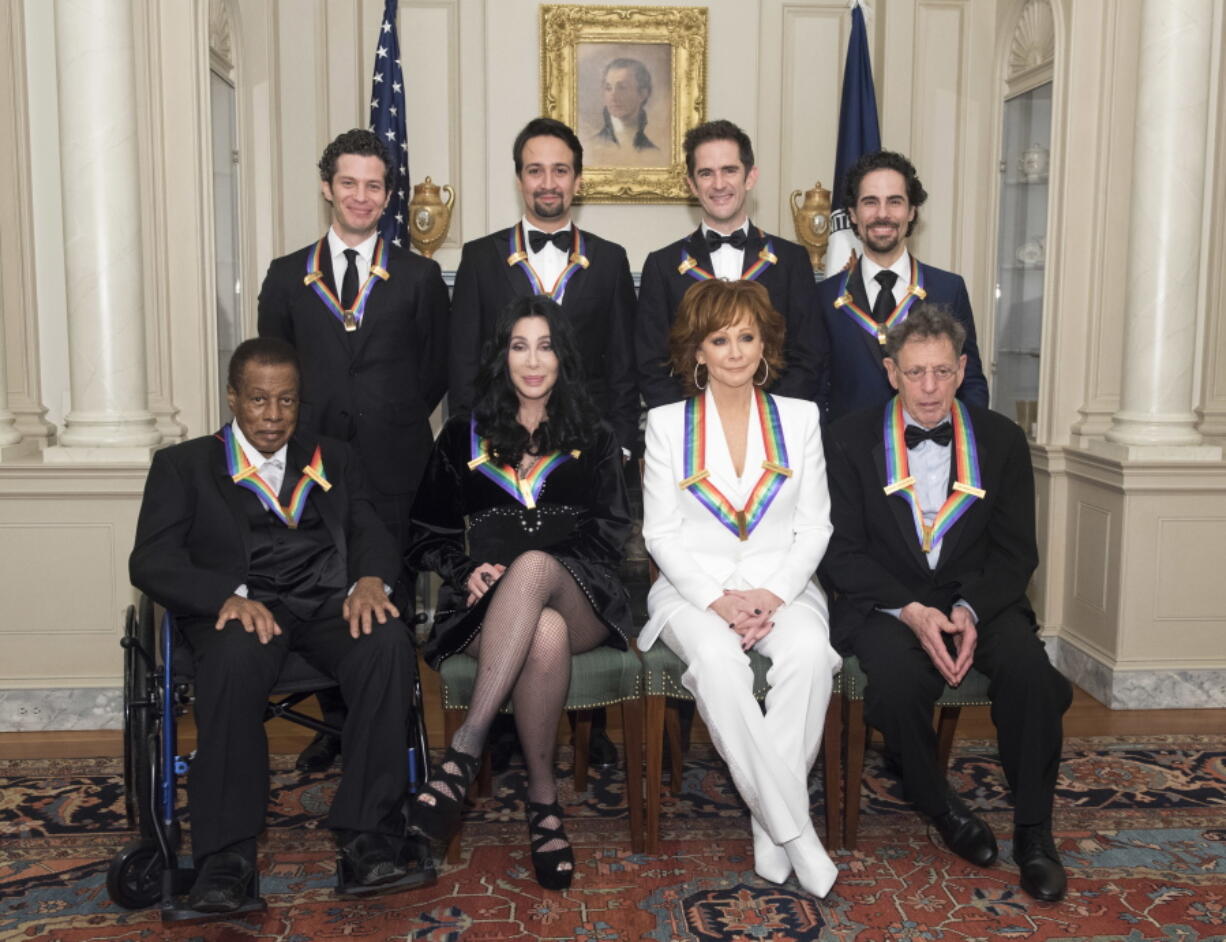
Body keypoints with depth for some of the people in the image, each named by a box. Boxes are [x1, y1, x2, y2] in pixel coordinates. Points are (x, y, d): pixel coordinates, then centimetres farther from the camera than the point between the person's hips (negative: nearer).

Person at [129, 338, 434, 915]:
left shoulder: (333, 460, 25)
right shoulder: (183, 465, 16)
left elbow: (373, 536, 13)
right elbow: (151, 561, 2)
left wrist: (370, 578, -13)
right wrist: (229, 597, -18)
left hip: (328, 603, 2)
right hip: (240, 608, -2)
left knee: (388, 642, -32)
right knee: (237, 656, -38)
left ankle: (368, 843, -31)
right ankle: (226, 858, -30)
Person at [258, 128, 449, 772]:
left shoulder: (419, 276, 8)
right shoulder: (287, 276, 11)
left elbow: (435, 373, 9)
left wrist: (396, 426, 3)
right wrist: (302, 430, 4)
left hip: (392, 464, -2)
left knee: (389, 595, 0)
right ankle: (335, 723, 20)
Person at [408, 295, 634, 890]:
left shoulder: (592, 440, 18)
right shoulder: (463, 437, 19)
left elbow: (611, 533, 7)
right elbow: (431, 534, 17)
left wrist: (521, 571, -8)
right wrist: (466, 570, -6)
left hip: (581, 600, 0)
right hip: (490, 605, 0)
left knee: (535, 565, -39)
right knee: (546, 635, -39)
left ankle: (464, 752, -43)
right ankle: (543, 799, -26)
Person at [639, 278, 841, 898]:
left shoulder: (800, 418, 12)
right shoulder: (667, 424, 8)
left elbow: (815, 526, 6)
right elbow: (660, 532, 2)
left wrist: (773, 594, -11)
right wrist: (716, 598, -13)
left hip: (781, 586, 1)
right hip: (694, 588, -1)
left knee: (810, 654, -33)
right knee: (718, 662, -34)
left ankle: (768, 822, -21)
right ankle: (795, 829, -26)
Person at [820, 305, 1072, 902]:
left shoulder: (1001, 439, 5)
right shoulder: (850, 440, 0)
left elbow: (1016, 551, 4)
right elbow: (841, 551, -4)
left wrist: (970, 610, -16)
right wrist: (910, 610, -18)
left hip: (978, 599, 2)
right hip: (885, 601, -2)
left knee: (1028, 667, -28)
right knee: (896, 678, -32)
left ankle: (1034, 830, -7)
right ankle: (940, 807, -4)